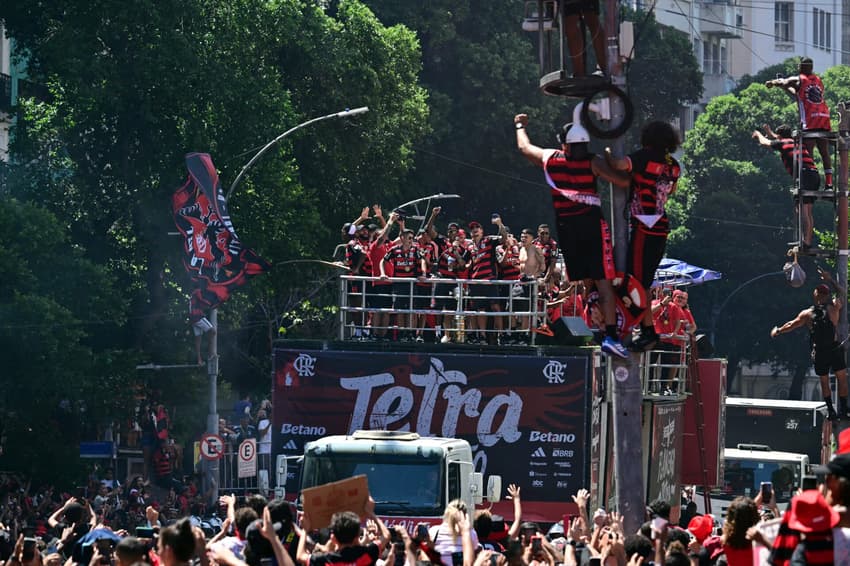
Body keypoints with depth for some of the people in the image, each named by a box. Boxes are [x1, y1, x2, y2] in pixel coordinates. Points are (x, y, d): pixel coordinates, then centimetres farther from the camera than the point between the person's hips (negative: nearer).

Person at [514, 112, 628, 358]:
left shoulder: (549, 158, 5)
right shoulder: (593, 162, -6)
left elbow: (524, 147, 25)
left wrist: (520, 125, 43)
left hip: (566, 227, 3)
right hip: (592, 225, -3)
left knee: (572, 283, 14)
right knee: (604, 282, -5)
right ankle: (611, 335, -14)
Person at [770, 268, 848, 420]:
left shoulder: (807, 314, 0)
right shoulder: (833, 308, -4)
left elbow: (791, 325, 13)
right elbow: (840, 293, 15)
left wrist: (777, 331, 30)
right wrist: (829, 280, 24)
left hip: (819, 352, 2)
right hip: (834, 349, -2)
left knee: (824, 382, 12)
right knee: (841, 379, 6)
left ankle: (831, 411, 11)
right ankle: (843, 409, 3)